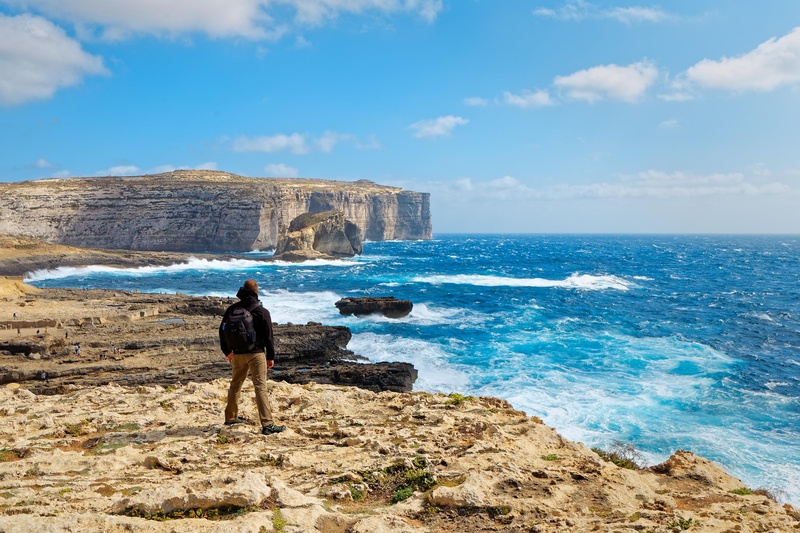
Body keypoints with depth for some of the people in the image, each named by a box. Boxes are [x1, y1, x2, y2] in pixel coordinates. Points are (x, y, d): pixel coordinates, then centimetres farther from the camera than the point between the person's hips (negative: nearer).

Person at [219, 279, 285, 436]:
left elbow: (222, 331, 13)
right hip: (256, 353, -5)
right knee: (261, 387, -9)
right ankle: (268, 424, -14)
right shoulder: (262, 311, -7)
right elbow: (268, 336, -7)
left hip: (238, 354, 5)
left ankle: (231, 417, 34)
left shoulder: (232, 309, 6)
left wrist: (227, 351, 23)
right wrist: (271, 356, 1)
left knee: (235, 385, 21)